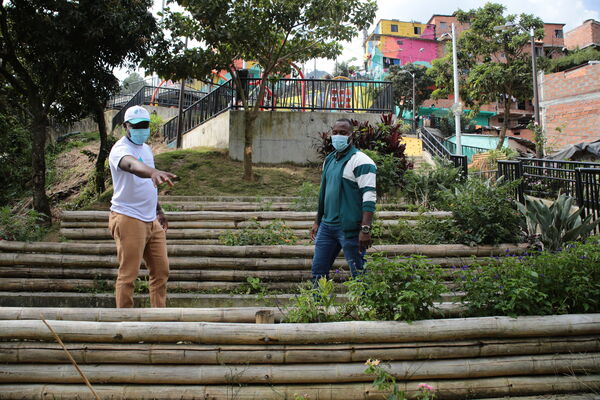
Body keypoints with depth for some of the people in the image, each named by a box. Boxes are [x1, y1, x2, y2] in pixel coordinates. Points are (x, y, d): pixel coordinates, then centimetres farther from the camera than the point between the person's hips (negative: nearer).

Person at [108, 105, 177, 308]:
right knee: (128, 275, -2)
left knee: (161, 272, 12)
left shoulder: (146, 148, 15)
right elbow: (132, 164, -38)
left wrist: (159, 210, 22)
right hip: (128, 219, -8)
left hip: (152, 220, 8)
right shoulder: (120, 149, -13)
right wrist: (153, 172, -58)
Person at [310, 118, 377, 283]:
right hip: (327, 226, 8)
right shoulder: (329, 160, 14)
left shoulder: (361, 162, -12)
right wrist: (318, 221, 21)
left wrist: (365, 229, -25)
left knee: (359, 275, 2)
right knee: (318, 271, 13)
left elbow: (369, 197, -18)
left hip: (350, 229, -8)